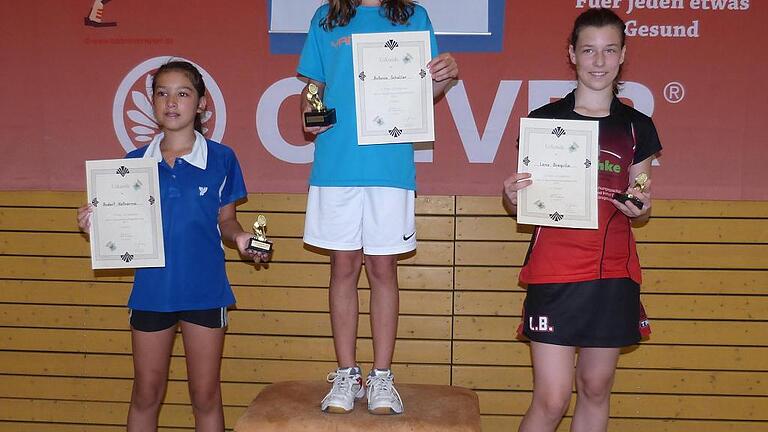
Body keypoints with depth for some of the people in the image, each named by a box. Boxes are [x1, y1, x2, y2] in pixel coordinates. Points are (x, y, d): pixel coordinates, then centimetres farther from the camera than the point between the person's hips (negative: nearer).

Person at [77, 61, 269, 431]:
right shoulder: (135, 161, 3)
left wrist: (241, 237, -17)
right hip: (151, 288, 2)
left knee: (205, 394, 9)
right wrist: (94, 222, -11)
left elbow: (225, 220, 4)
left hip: (204, 289, -2)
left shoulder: (220, 159, -3)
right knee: (146, 393, 14)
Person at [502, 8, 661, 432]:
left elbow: (639, 210, 16)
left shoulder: (637, 127, 8)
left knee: (595, 389, 12)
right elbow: (524, 203, 7)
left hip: (614, 274, 3)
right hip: (554, 273, -3)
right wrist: (513, 197, -15)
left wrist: (639, 207, -6)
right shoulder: (543, 120, 1)